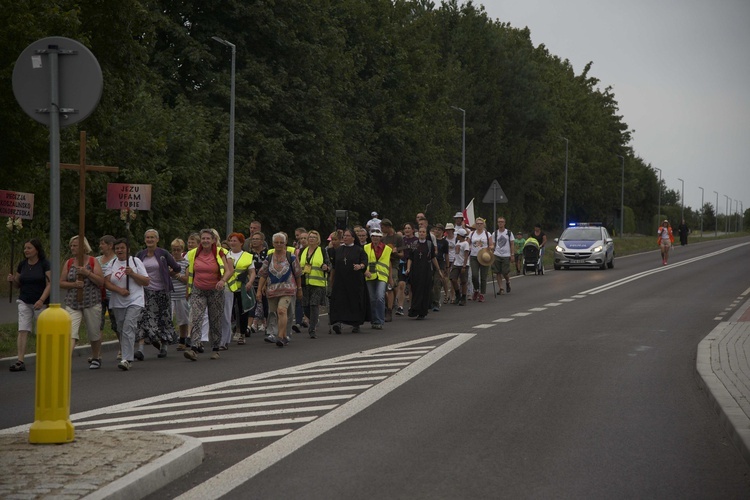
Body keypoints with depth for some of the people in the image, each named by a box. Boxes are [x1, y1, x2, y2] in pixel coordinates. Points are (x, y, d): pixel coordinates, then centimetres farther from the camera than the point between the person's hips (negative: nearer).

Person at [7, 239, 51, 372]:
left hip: (41, 303, -4)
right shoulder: (22, 264, 8)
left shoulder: (45, 264, -7)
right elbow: (18, 284, 17)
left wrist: (42, 300, -23)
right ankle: (20, 361, -14)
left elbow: (49, 284, -12)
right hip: (24, 302, 4)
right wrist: (12, 280, -6)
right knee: (22, 330, -9)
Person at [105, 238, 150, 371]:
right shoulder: (112, 264, 12)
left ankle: (127, 359, -22)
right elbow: (106, 282, 0)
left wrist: (132, 274, -13)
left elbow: (146, 282, 0)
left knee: (128, 329, -17)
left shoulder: (135, 261, 3)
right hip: (118, 303, 5)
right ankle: (127, 355, 21)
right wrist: (119, 290, -16)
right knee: (122, 331, 8)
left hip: (134, 301, -4)